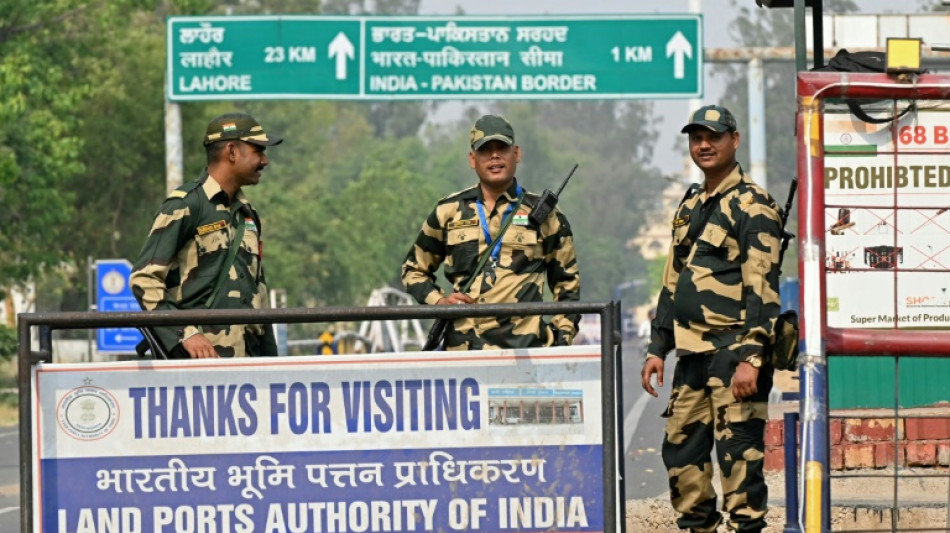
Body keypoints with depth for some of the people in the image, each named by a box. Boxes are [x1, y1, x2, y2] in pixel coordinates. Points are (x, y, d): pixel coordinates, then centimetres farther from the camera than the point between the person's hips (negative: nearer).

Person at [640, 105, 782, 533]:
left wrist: (751, 357, -21)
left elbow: (761, 287, -14)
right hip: (692, 353, 8)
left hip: (733, 352, -8)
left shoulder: (752, 205, -7)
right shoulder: (689, 208, 19)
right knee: (681, 451, 8)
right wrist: (658, 348, 17)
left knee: (738, 453, -9)